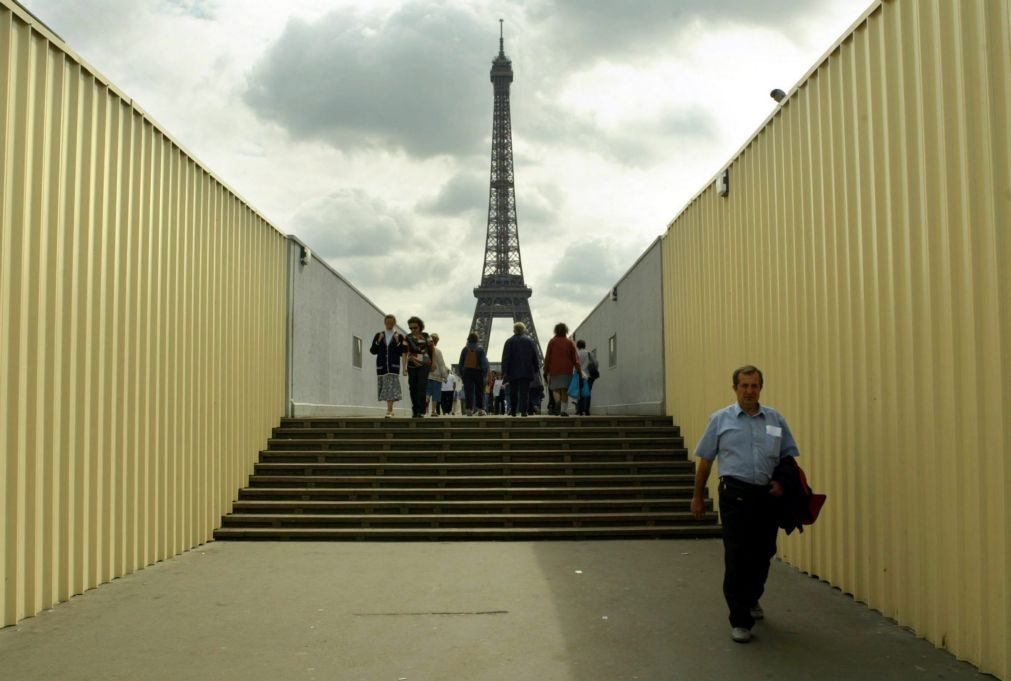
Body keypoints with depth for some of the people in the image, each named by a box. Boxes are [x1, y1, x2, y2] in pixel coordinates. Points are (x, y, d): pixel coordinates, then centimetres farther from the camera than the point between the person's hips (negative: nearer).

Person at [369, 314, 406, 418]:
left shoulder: (399, 336, 4)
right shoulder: (378, 335, 10)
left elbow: (402, 353, 1)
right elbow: (373, 351, 7)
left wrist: (398, 343, -11)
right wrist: (378, 341, -6)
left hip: (394, 365, -3)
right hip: (381, 364, 3)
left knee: (391, 386, -14)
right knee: (386, 386, 7)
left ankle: (389, 411, -18)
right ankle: (390, 409, 21)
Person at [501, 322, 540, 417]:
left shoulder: (509, 341, 0)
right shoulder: (530, 341, 4)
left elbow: (505, 358, -4)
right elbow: (535, 357, 4)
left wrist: (504, 371, -3)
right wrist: (536, 369, 11)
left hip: (513, 371, 0)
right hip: (527, 371, 0)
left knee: (513, 392, 11)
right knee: (525, 391, -1)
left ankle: (513, 410, 15)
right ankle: (524, 410, -9)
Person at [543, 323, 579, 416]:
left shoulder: (552, 342, 3)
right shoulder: (570, 342, 5)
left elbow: (547, 357, 0)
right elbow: (575, 357, -1)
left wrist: (546, 370, 4)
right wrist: (578, 369, -3)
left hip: (555, 370, -1)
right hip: (567, 370, 1)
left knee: (556, 389, 6)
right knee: (564, 391, 3)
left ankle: (558, 402, -23)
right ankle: (563, 410, -4)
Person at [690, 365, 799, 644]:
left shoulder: (776, 419, 9)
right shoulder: (721, 419, 2)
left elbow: (789, 456, 12)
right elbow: (705, 461, 6)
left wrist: (783, 481, -6)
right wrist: (697, 497, 6)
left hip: (768, 495, 3)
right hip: (736, 494, -3)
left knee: (763, 555, 14)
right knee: (737, 558, -5)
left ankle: (751, 599, 41)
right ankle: (740, 619, 3)